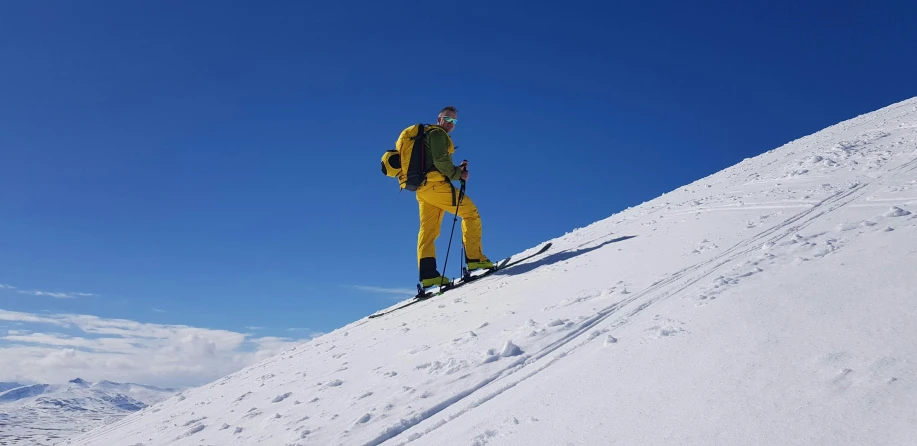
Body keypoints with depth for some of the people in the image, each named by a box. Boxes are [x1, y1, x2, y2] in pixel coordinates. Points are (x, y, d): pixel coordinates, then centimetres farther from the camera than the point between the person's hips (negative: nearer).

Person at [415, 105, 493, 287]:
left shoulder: (426, 135, 29)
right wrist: (458, 174, -3)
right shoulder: (437, 133, -1)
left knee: (428, 230, 2)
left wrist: (456, 170, 14)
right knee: (470, 212, -2)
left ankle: (427, 273, -8)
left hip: (422, 187, 10)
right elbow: (440, 161, -14)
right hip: (435, 184, -9)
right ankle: (474, 258, -7)